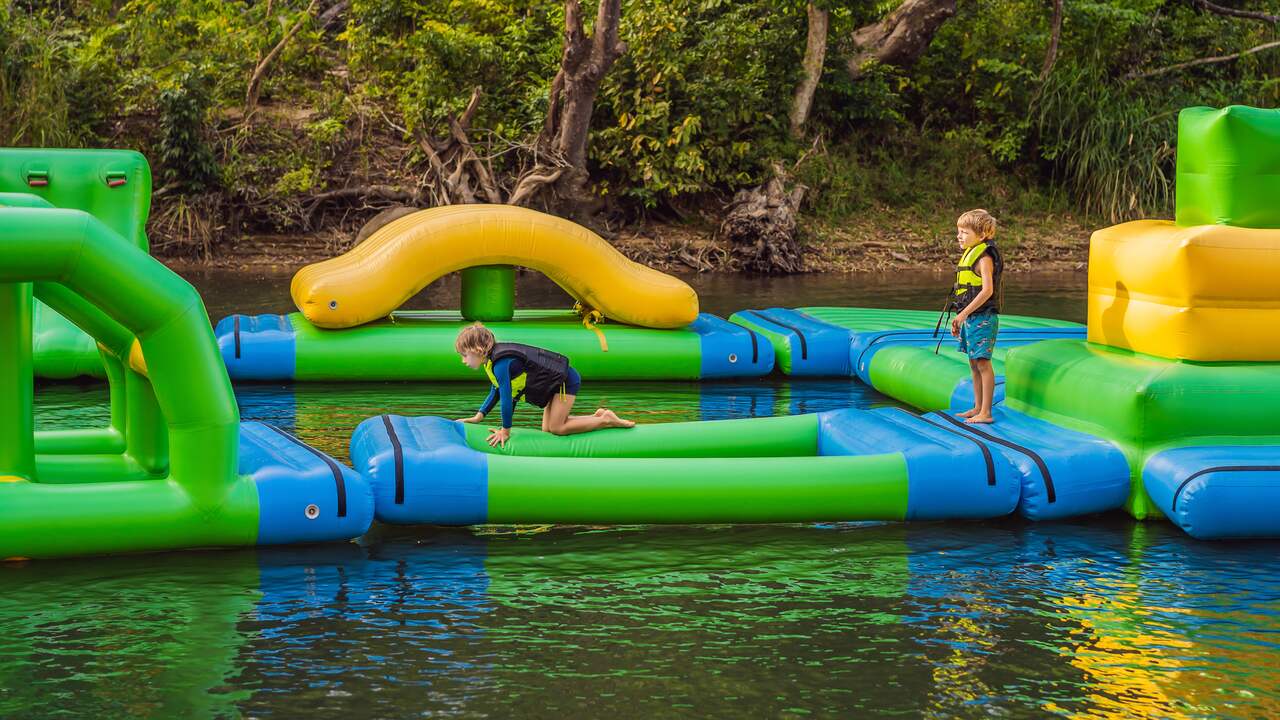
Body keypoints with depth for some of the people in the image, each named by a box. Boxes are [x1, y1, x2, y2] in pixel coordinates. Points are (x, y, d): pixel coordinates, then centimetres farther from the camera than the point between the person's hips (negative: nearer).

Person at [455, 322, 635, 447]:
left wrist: (505, 430, -19)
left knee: (556, 428, -13)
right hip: (557, 381, 10)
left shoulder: (501, 364, -26)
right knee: (547, 429, 8)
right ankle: (597, 418, 14)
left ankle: (607, 421, -3)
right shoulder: (493, 361, 5)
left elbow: (507, 397, -27)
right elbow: (496, 392, 16)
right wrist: (478, 417, 7)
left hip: (565, 379, -10)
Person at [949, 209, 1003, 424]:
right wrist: (959, 319, 18)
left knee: (983, 362, -7)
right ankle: (977, 408, 23)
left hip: (983, 317, -9)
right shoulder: (969, 254, 14)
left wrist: (963, 313, -23)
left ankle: (985, 412, -4)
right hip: (970, 318, 9)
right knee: (973, 363, 14)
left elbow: (987, 291, -23)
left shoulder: (984, 257, -14)